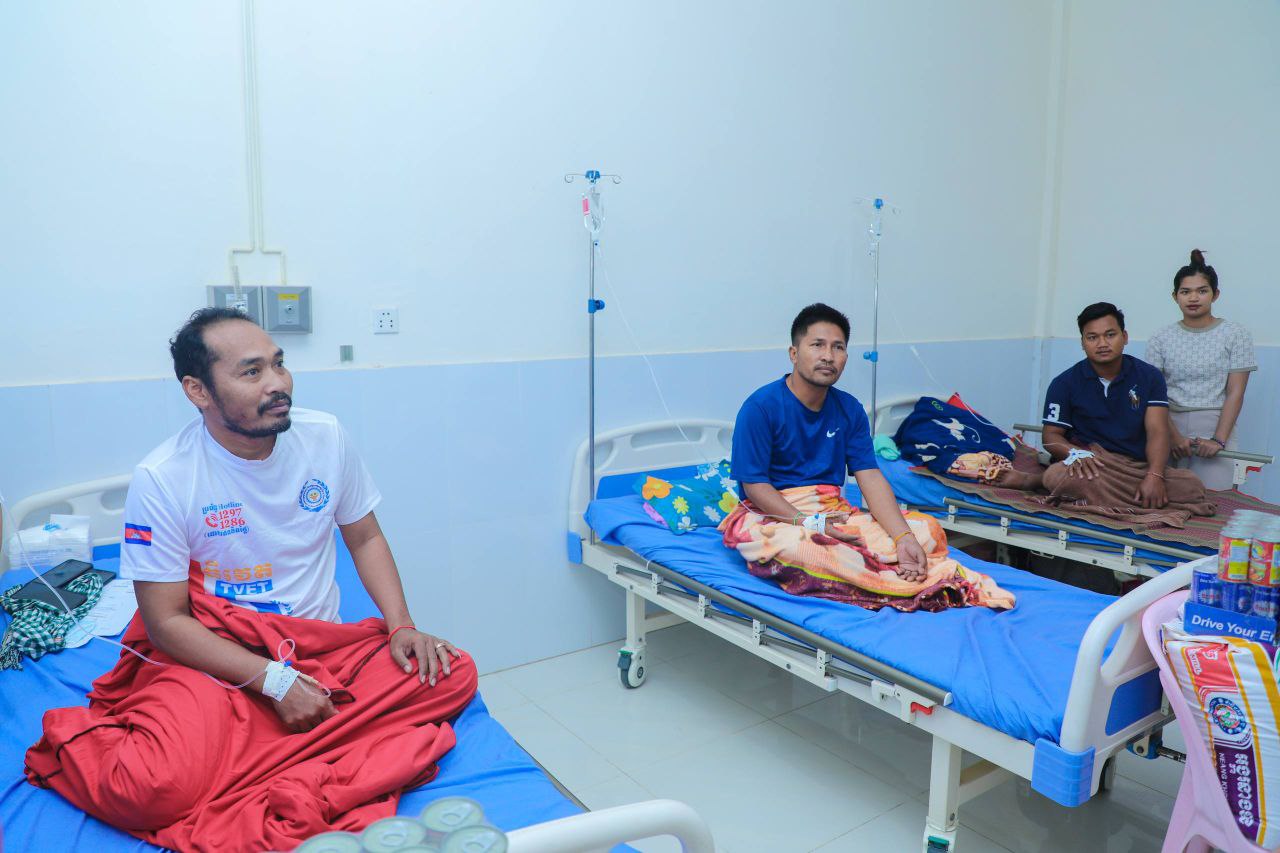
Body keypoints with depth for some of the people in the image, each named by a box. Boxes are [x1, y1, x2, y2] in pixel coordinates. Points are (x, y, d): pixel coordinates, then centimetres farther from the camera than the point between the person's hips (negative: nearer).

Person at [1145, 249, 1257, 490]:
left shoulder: (1235, 334, 4)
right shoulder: (1161, 339, 6)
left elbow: (1235, 393, -2)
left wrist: (1219, 440, -11)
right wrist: (1173, 436, -12)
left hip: (1215, 428, -1)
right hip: (1170, 427, 1)